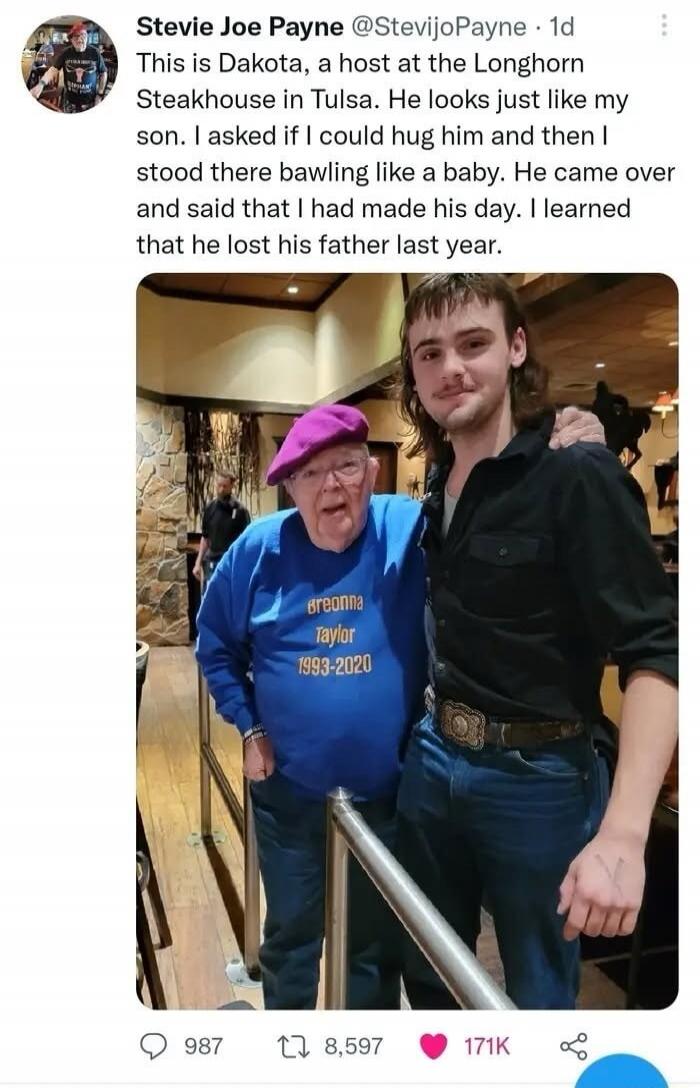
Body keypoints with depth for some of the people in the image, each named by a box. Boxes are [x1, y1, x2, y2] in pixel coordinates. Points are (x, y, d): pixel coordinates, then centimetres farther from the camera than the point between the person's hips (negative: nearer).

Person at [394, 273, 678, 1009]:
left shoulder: (577, 480, -17)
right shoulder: (439, 492, 5)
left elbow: (653, 657, -22)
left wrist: (623, 832, -31)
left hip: (536, 779, -6)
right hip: (432, 761, 6)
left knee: (537, 996, 17)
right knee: (427, 975, 24)